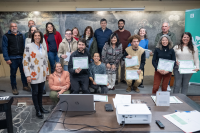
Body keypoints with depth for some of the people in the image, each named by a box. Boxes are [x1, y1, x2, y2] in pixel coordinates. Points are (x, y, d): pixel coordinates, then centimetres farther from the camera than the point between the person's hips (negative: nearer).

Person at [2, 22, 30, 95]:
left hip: (22, 57, 3)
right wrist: (7, 59, -10)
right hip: (13, 58, -3)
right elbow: (4, 48, -3)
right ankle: (14, 88, 17)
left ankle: (25, 86, 23)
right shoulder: (6, 36, 1)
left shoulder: (21, 35, 11)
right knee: (13, 73, 6)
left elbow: (24, 46, 12)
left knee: (23, 72, 9)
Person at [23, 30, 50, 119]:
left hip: (42, 74, 5)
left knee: (40, 91, 13)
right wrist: (28, 75, -13)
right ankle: (37, 111, 12)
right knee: (35, 92, 3)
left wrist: (47, 73, 15)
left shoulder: (43, 47, 11)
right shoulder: (29, 46, -5)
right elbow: (25, 61, -9)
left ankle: (41, 107, 27)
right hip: (34, 74, -5)